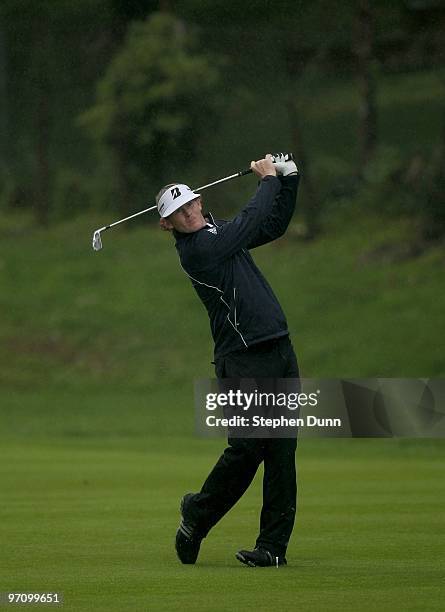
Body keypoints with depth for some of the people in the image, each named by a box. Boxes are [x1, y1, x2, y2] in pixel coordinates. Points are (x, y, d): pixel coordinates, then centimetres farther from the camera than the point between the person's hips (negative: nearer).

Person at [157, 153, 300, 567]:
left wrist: (288, 176, 17)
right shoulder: (195, 250, -10)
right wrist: (269, 178, 6)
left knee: (282, 452, 1)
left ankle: (274, 545, 3)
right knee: (246, 449, -9)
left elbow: (274, 224, 27)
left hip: (280, 353, 7)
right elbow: (253, 219, -9)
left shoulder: (219, 233, 17)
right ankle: (197, 514, 15)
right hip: (244, 361, -7)